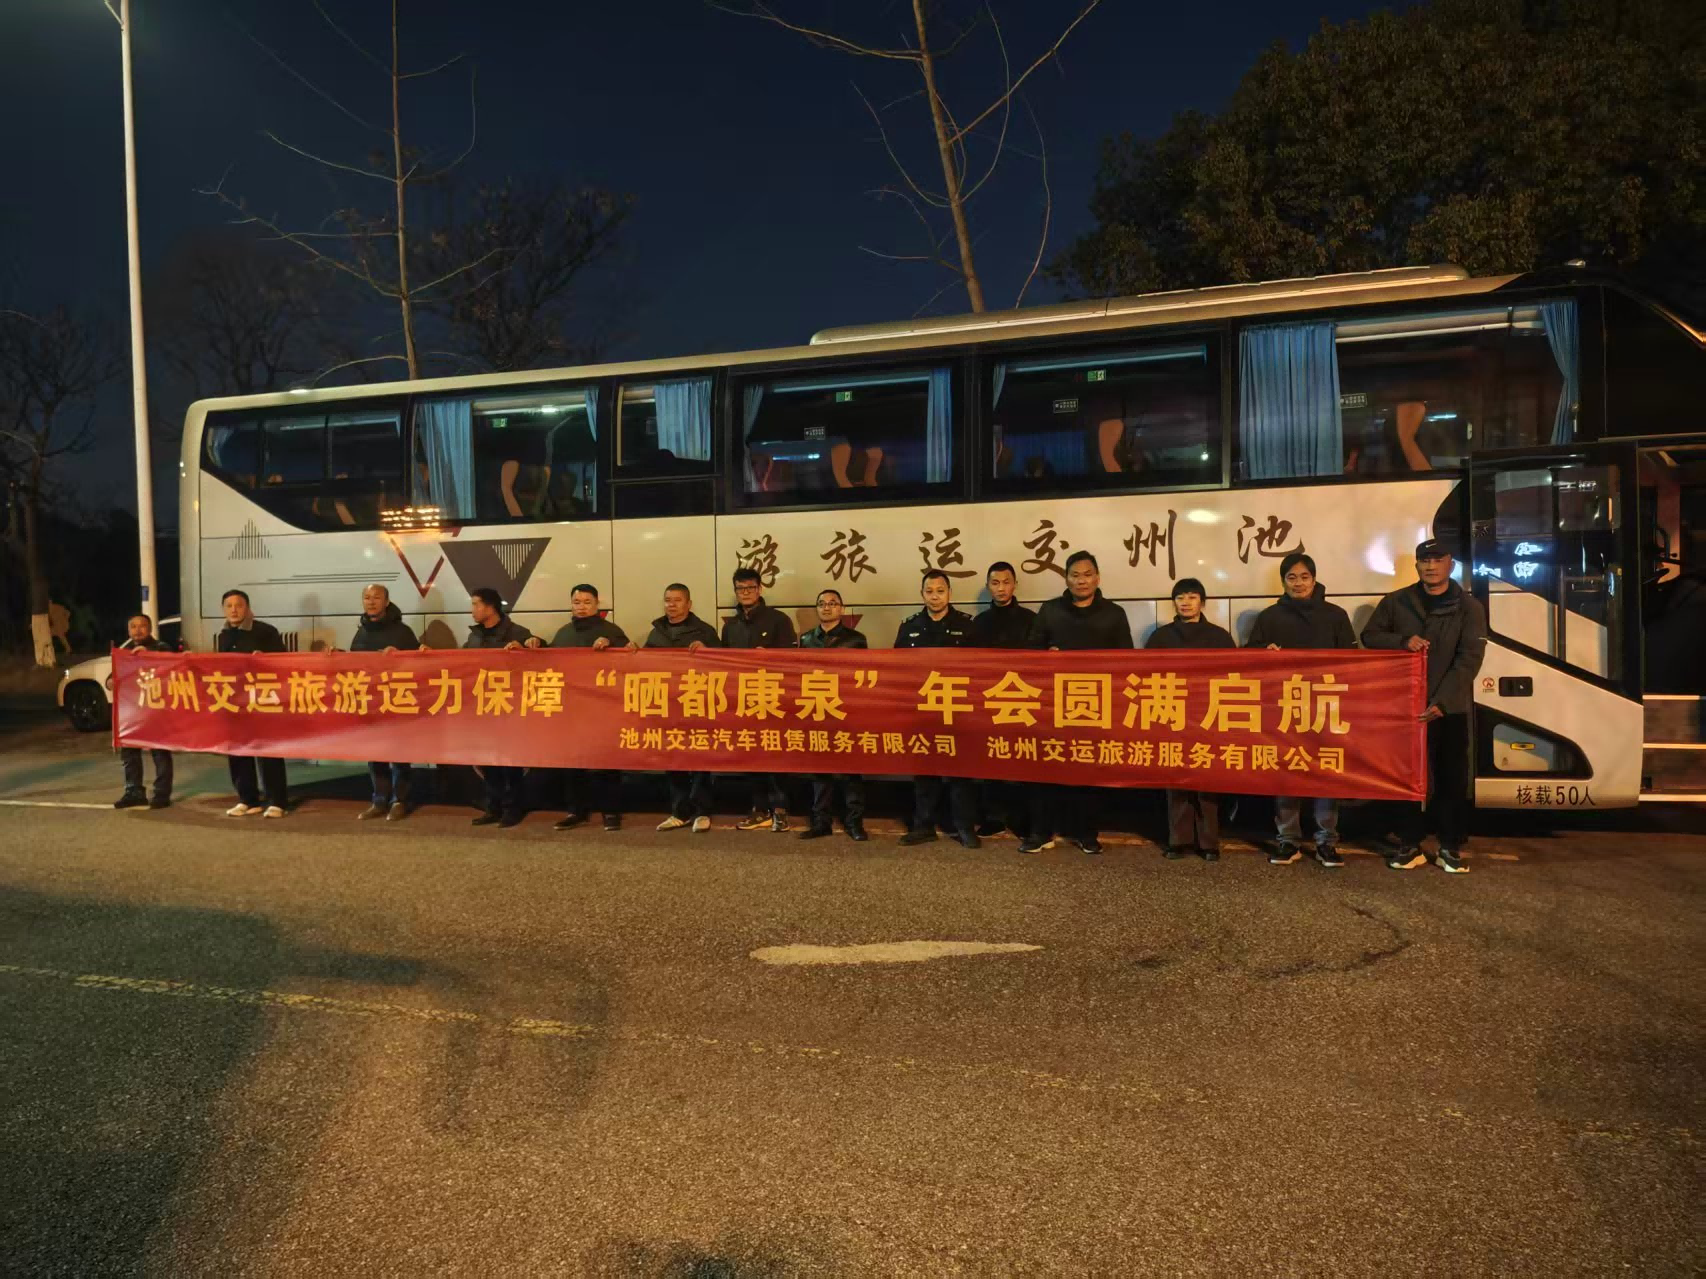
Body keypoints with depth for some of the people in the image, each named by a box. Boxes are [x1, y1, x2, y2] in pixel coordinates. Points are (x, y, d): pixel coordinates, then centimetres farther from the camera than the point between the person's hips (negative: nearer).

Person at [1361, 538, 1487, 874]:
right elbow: (1369, 636, 6)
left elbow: (1468, 661, -9)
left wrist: (1442, 702, -19)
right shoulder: (1396, 602, 5)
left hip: (1451, 708, -1)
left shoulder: (1468, 607, -1)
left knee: (1452, 778, 4)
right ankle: (1409, 845, 14)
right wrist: (1402, 640, -14)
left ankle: (1450, 847, 15)